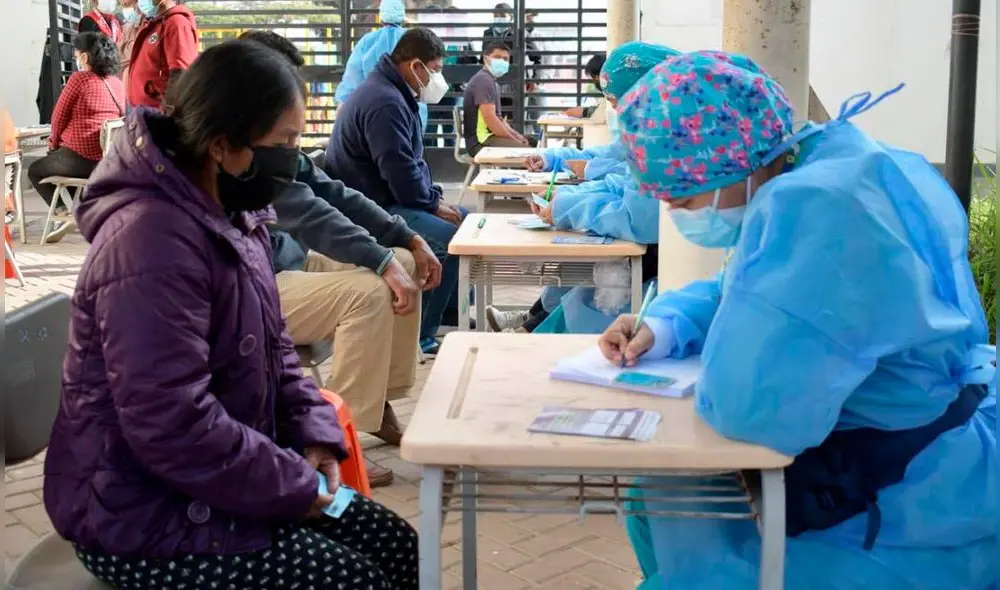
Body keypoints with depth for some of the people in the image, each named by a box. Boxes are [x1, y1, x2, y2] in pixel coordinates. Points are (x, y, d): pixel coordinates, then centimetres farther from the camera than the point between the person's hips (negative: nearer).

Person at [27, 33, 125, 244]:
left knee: (35, 171, 19)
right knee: (53, 163, 34)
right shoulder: (117, 84, 9)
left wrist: (54, 143, 16)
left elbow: (59, 117, -5)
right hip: (109, 160, 7)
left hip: (80, 158, -7)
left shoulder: (79, 78, -8)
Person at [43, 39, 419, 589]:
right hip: (143, 515, -9)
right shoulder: (153, 244, -27)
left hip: (216, 478, 9)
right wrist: (292, 486, -20)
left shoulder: (234, 215, 5)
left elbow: (272, 346, 14)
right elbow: (173, 427, -31)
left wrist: (313, 435, -1)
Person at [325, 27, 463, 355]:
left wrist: (434, 197, 5)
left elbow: (414, 161, 19)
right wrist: (434, 204, -11)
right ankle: (419, 337, -16)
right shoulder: (385, 103, -22)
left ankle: (454, 310, 21)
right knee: (450, 239, -25)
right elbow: (402, 172, -26)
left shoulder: (394, 94, 15)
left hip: (386, 199, 12)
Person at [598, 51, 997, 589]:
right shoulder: (816, 174, 3)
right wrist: (665, 328, 0)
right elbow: (743, 295, 18)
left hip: (918, 531, -10)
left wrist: (721, 380, -16)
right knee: (656, 492, 17)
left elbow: (752, 405, -39)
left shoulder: (817, 206, -32)